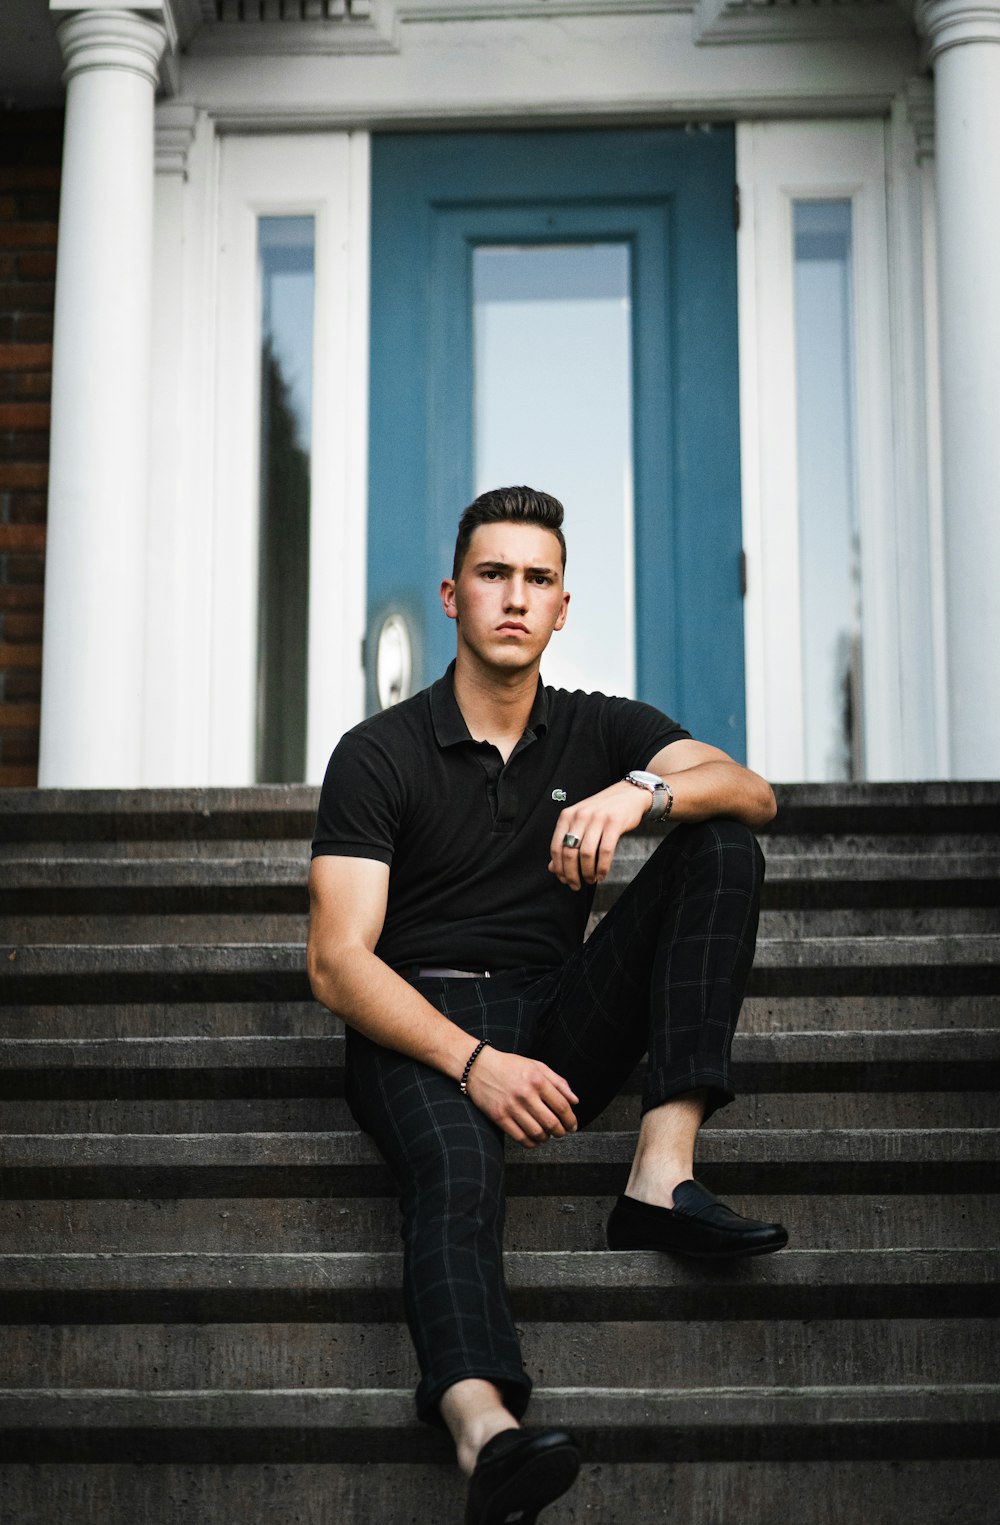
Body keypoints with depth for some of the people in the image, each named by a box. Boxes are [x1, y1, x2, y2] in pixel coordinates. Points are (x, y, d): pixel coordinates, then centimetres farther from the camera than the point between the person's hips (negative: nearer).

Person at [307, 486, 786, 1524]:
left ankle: (661, 1177, -28)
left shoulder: (601, 730, 12)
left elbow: (751, 793, -6)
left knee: (720, 845, -12)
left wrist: (642, 792, -29)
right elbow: (338, 965, -9)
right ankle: (487, 1435, -66)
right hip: (416, 1029, -4)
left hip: (557, 1027, 4)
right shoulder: (378, 755, 0)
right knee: (459, 1166, -38)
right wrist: (474, 1063, -25)